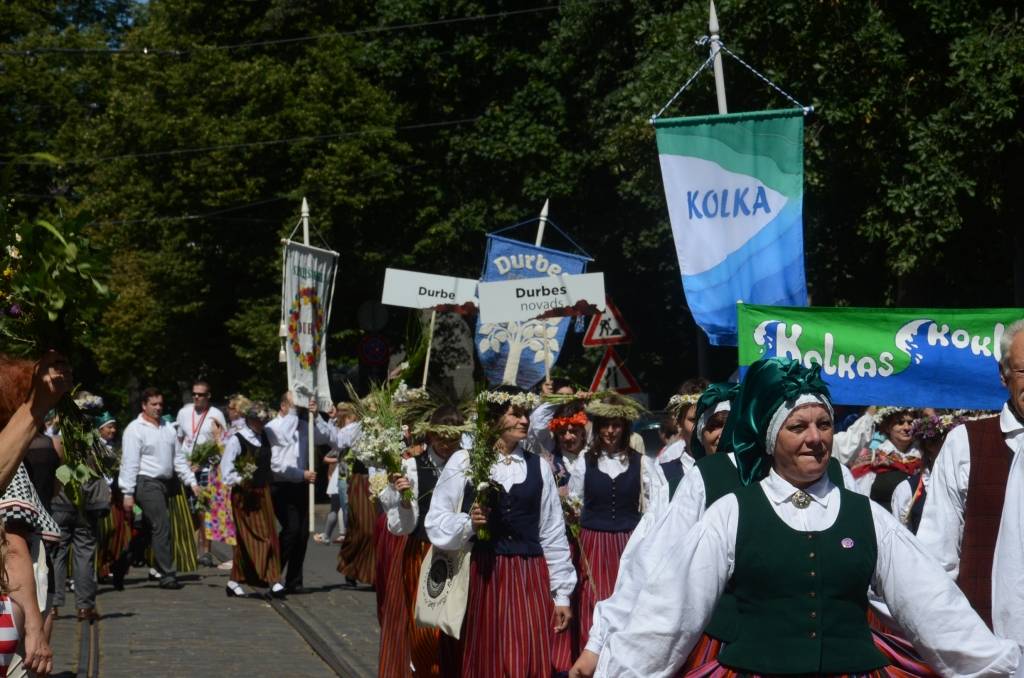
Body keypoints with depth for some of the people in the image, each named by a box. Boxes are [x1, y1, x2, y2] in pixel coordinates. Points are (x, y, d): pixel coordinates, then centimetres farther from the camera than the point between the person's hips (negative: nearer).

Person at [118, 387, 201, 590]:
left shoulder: (168, 428, 16)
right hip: (147, 483, -7)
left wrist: (192, 481, 8)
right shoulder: (135, 430, -5)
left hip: (166, 483, 7)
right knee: (162, 527, -13)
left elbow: (179, 458, 18)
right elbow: (130, 463, -10)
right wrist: (128, 493, -14)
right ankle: (168, 575, -12)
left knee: (146, 530, 11)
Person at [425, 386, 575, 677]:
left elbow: (553, 533, 10)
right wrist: (468, 522, -19)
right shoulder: (463, 461, -1)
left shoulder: (538, 467, 9)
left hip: (531, 577, 2)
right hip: (484, 575, -2)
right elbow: (435, 521, 0)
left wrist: (561, 593, 9)